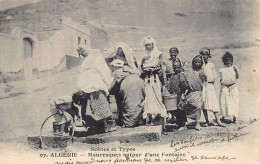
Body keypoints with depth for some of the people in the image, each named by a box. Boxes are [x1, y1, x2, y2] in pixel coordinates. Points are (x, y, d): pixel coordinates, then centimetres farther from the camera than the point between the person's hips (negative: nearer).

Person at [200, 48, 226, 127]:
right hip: (202, 85, -1)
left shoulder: (211, 65, 11)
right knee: (204, 103, 1)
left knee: (214, 102, -7)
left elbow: (214, 75, 10)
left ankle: (218, 120, -8)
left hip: (210, 85, 1)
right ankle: (207, 121, 8)